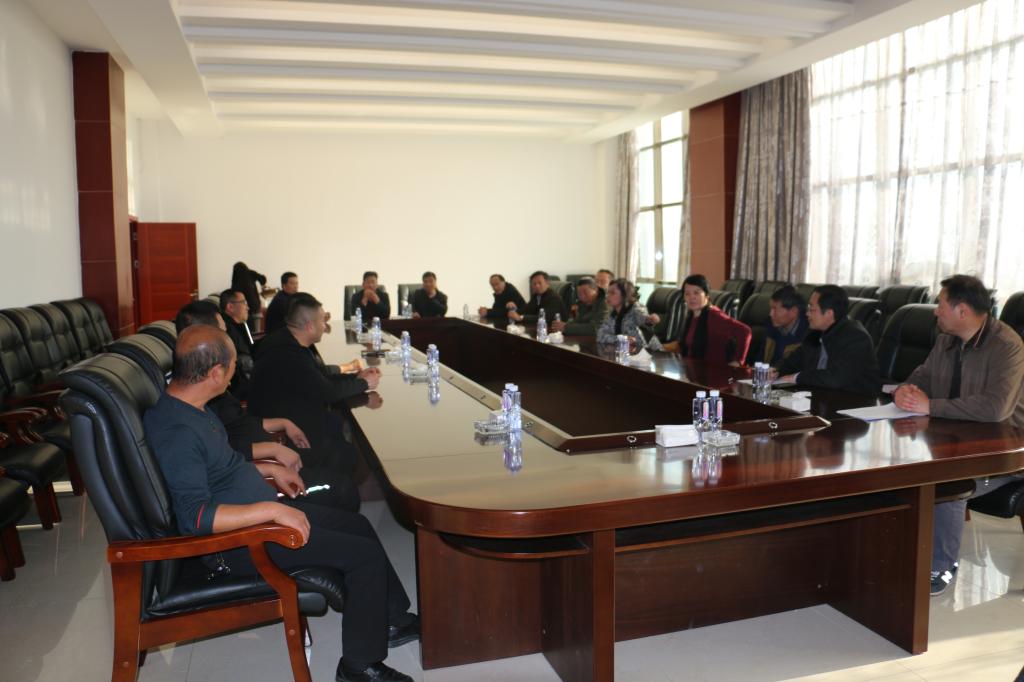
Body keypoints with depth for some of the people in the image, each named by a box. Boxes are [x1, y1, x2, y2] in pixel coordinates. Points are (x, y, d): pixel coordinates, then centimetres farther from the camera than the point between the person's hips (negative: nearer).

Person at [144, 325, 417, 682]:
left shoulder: (190, 407, 4)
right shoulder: (177, 431, -28)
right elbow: (197, 515, -34)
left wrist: (269, 469, 16)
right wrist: (273, 509, -35)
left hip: (259, 512, 11)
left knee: (358, 525, 16)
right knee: (365, 554, -13)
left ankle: (390, 619, 32)